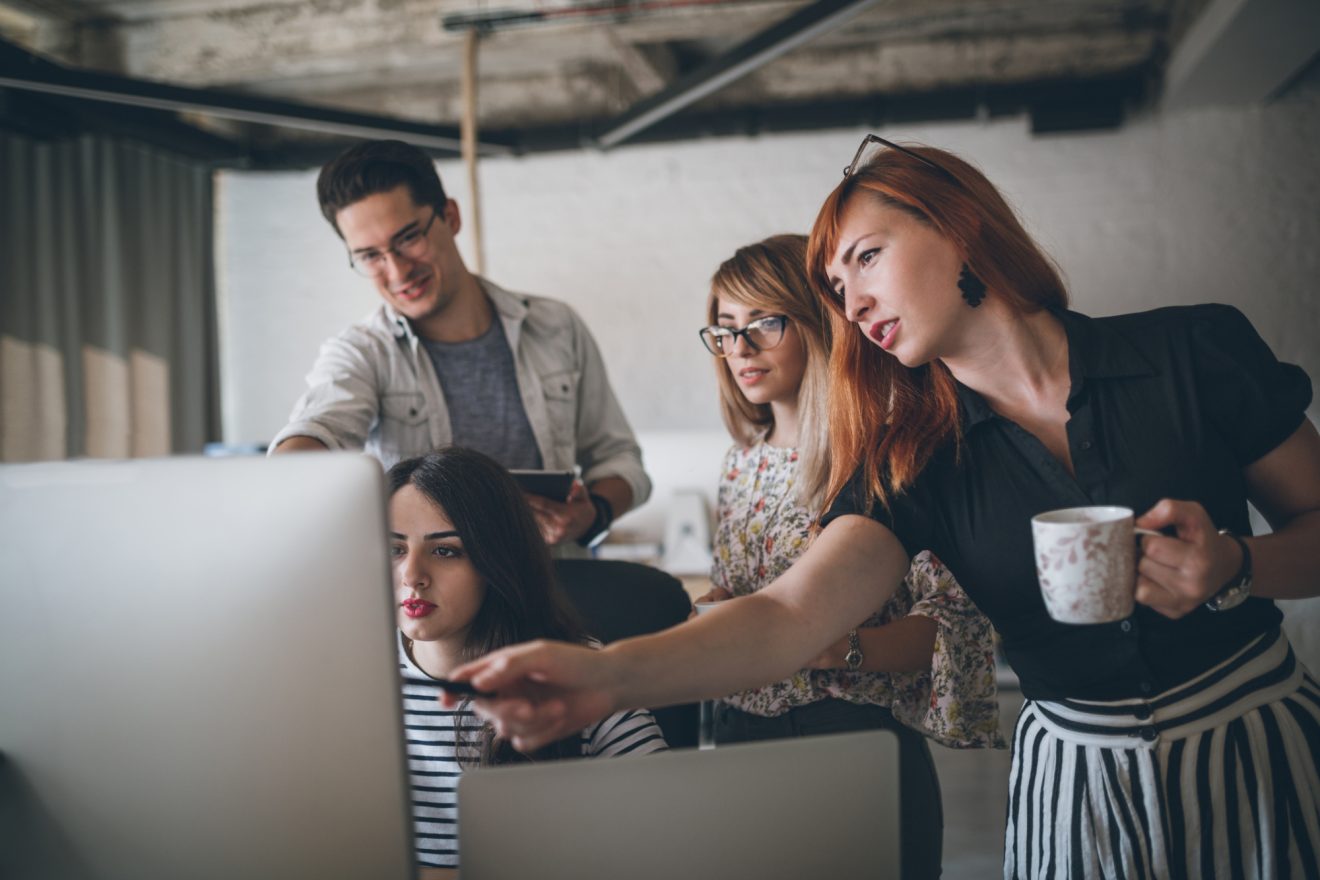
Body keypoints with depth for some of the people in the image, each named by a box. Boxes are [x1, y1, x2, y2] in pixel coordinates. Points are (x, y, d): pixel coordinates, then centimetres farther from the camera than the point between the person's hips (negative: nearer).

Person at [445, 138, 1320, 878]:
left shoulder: (1198, 351, -10)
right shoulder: (914, 460, -7)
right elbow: (789, 616, -22)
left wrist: (1232, 566, -21)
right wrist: (608, 675, -40)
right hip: (1078, 784, 1)